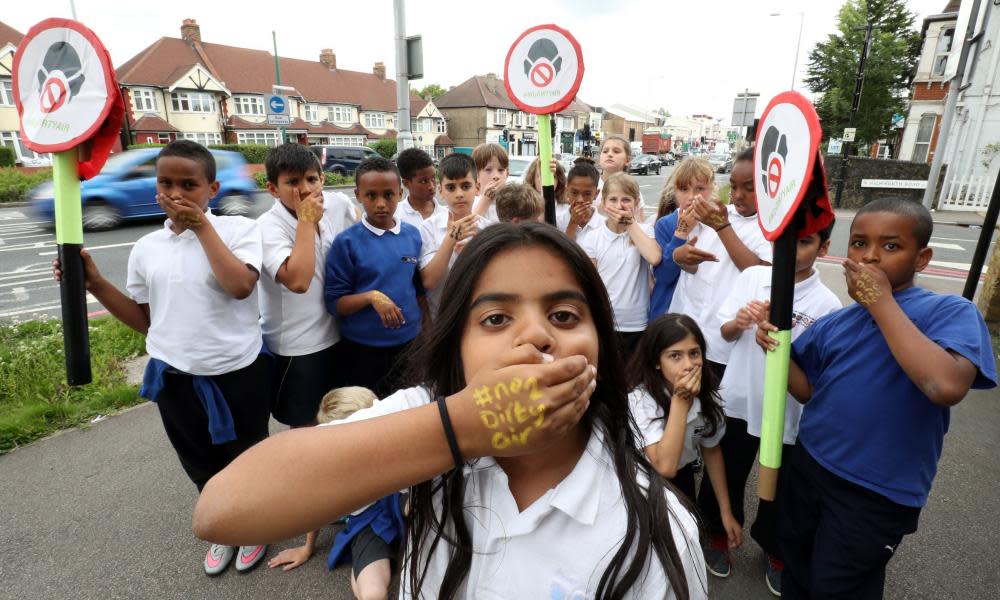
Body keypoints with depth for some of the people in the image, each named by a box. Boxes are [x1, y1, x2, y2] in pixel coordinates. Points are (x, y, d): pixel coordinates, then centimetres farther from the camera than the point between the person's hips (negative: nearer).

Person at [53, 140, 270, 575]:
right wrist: (95, 284, -2)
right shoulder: (146, 249, 2)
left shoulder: (238, 230, -11)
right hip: (175, 379, 4)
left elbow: (240, 286, -29)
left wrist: (202, 226, -22)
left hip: (239, 373, -4)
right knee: (202, 465, 23)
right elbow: (145, 321, 10)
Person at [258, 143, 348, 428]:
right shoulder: (268, 226, -18)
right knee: (306, 424, 11)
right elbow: (297, 281, -32)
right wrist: (307, 221, -26)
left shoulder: (332, 215, -1)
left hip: (334, 336, 6)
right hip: (296, 346, -5)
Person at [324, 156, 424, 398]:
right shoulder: (347, 242, -11)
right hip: (362, 349, -3)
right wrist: (371, 297, -26)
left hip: (409, 343, 3)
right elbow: (334, 303, -10)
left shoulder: (413, 235, 0)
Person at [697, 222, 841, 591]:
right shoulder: (752, 277, -5)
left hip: (785, 412, -2)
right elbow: (725, 332, 2)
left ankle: (775, 551, 45)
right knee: (725, 477, 18)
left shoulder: (827, 304, -12)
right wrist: (739, 321, -19)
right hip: (738, 401, 2)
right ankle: (718, 534, 45)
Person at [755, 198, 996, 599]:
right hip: (806, 467, 5)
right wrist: (778, 348, -13)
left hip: (877, 494, -4)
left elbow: (947, 386, -34)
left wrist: (882, 301, -27)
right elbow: (809, 391, 6)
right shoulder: (835, 324, 1)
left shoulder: (950, 312, -15)